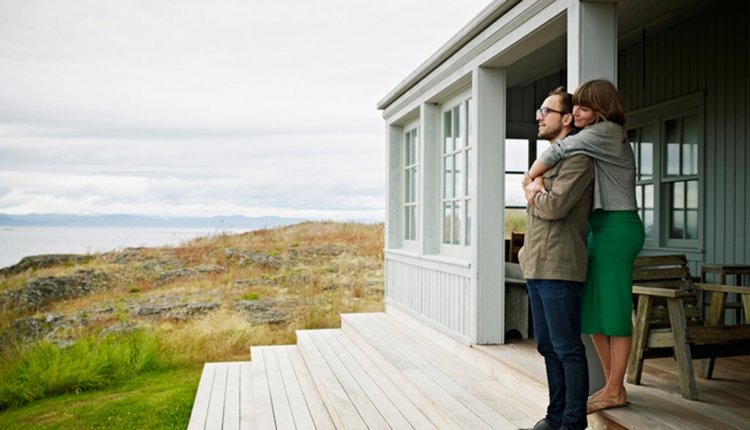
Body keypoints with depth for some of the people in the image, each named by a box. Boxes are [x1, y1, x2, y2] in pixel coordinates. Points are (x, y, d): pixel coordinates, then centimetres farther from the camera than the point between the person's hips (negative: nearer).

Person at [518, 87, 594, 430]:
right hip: (536, 268, 9)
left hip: (559, 268, -9)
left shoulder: (577, 159, -8)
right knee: (547, 346, 14)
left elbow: (554, 207, -20)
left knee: (567, 348, -1)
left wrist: (532, 194, -1)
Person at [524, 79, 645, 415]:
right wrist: (537, 179, -6)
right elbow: (557, 158, 14)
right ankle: (612, 386, 20)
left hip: (616, 227, -10)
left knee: (613, 308, -4)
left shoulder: (606, 131, -9)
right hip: (600, 228, 10)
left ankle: (615, 391, 6)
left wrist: (529, 179, -4)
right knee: (592, 310, 10)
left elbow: (558, 151, -17)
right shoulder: (602, 138, 20)